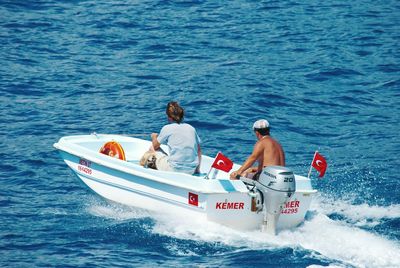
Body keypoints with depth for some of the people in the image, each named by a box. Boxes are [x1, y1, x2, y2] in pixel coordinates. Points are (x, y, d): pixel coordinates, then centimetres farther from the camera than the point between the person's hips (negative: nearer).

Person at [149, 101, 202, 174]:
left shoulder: (167, 128, -4)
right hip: (191, 171, 5)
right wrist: (197, 169, 22)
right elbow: (199, 151, 13)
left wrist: (154, 137, 31)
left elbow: (155, 146, 9)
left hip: (174, 170, -5)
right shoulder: (191, 128, 8)